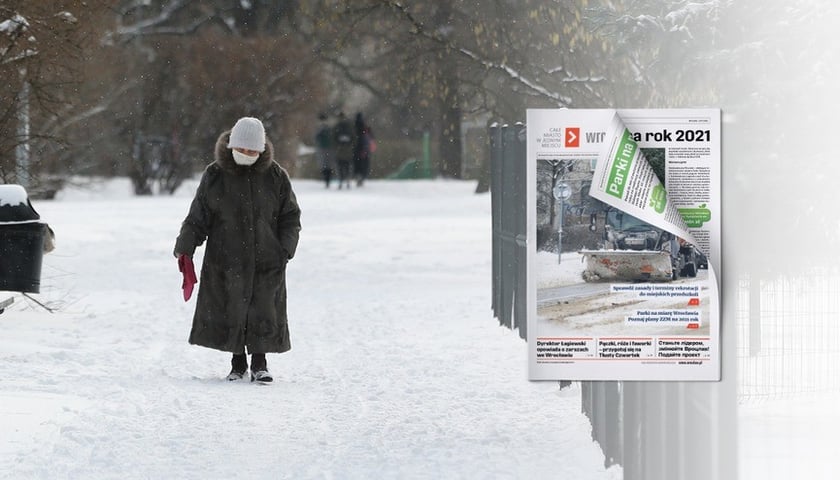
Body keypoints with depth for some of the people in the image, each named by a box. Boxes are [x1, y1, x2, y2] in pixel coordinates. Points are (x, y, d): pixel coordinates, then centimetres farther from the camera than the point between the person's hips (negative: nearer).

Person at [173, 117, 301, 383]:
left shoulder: (275, 176, 1)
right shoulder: (214, 176, 0)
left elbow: (291, 217, 8)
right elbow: (197, 218, 4)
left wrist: (286, 248, -5)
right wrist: (185, 248, -6)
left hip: (266, 261, 0)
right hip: (226, 260, 0)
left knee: (263, 312, -2)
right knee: (230, 313, 3)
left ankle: (259, 363, 10)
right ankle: (238, 363, 17)